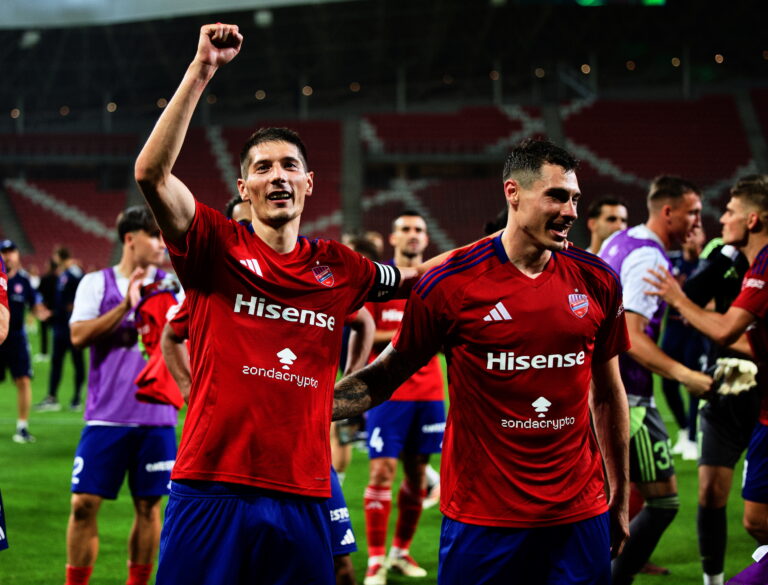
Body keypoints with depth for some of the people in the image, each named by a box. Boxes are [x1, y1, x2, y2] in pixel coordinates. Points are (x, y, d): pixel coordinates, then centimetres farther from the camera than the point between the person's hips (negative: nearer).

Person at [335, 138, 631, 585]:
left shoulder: (598, 282, 3)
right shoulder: (448, 285, -7)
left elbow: (608, 393, 12)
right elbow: (386, 377, 2)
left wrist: (620, 497, 14)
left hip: (580, 516, 3)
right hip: (480, 518, -3)